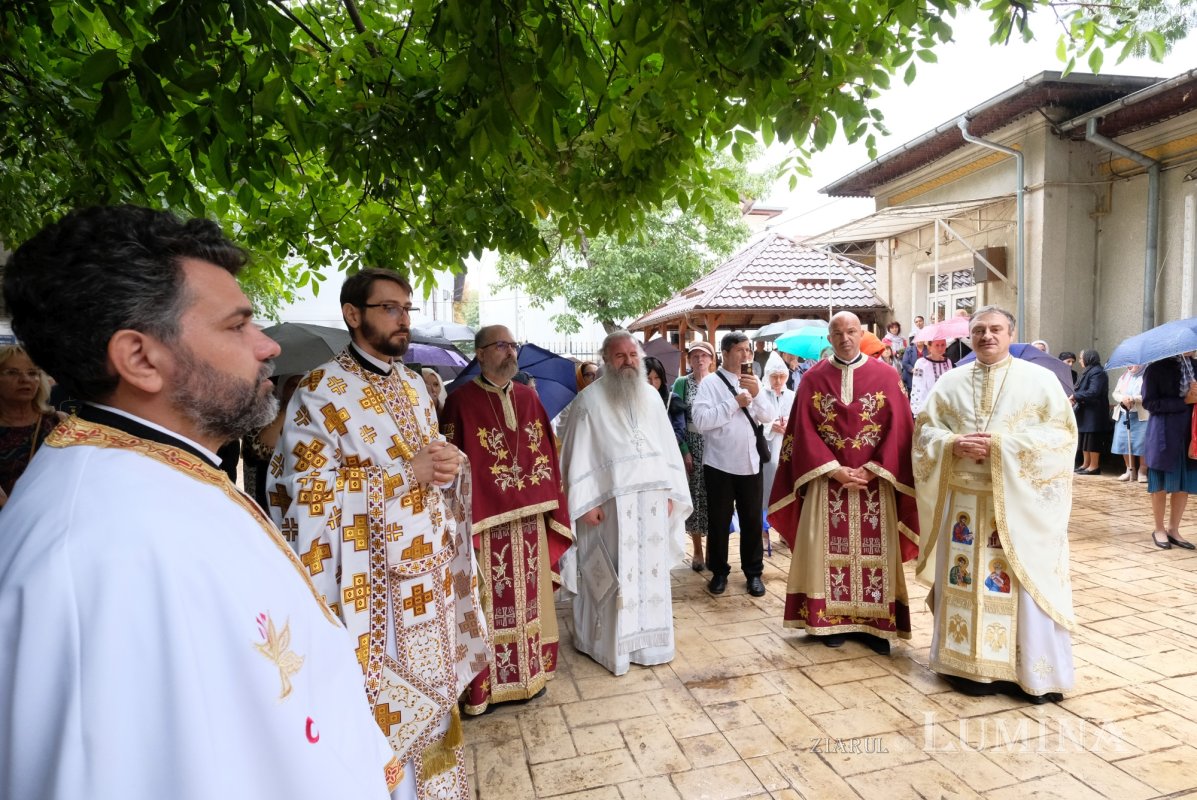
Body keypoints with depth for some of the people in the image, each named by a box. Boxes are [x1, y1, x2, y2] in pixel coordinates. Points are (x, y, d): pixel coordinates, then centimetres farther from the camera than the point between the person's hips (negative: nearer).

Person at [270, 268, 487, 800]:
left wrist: (448, 464, -8)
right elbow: (311, 493, -17)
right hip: (372, 580, -6)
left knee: (430, 685, 19)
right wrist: (407, 472, -21)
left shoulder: (414, 386, 9)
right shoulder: (319, 392, -11)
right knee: (386, 701, 5)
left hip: (429, 569, 7)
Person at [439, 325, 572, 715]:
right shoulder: (461, 401, -7)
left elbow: (547, 455, 12)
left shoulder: (529, 397, 9)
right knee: (490, 602, 4)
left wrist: (550, 506, 8)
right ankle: (487, 683, 21)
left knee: (528, 597, 15)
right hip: (487, 522, -5)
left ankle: (529, 671, 31)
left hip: (529, 520, 5)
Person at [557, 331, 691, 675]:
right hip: (611, 503, -5)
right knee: (615, 576, 3)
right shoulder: (590, 400, -6)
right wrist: (586, 503, -12)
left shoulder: (651, 396, 10)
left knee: (651, 571, 11)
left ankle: (647, 640, 26)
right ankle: (613, 643, 17)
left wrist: (670, 492, 7)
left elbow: (667, 446, 12)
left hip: (652, 500, 5)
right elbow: (578, 455, -8)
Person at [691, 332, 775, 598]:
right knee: (719, 521, 8)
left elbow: (768, 418, 0)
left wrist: (757, 394, -17)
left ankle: (754, 573, 24)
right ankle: (719, 572, 22)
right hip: (720, 464, -3)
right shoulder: (710, 383, -6)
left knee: (752, 521, 11)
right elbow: (701, 420, -19)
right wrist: (735, 402, -18)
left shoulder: (753, 382, 8)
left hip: (750, 463, 4)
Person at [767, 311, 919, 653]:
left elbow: (898, 429, -2)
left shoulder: (886, 376, 1)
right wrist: (836, 471, -12)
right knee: (830, 549, 5)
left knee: (874, 550, 4)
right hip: (826, 481, 0)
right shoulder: (813, 379, 2)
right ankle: (831, 619, 16)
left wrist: (869, 471, -11)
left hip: (874, 481, 0)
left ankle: (876, 623, 17)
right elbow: (805, 432, -2)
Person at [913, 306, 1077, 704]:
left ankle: (1035, 672, 17)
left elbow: (1061, 433, -6)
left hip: (1021, 502, -2)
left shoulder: (1040, 379, 1)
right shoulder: (950, 382, 8)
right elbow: (925, 430, 7)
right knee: (966, 582, 7)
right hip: (965, 500, 2)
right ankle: (972, 665, 19)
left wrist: (1002, 445, -17)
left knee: (1026, 585, 2)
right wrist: (953, 445, -14)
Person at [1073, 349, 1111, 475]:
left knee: (1092, 440, -4)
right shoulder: (1089, 372, 17)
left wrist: (1075, 396, -16)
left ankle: (1094, 466, 2)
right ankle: (1086, 464, 19)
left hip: (1094, 412, -10)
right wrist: (1076, 397, -2)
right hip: (1086, 412, 10)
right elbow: (1083, 389, 17)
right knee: (1084, 439, 13)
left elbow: (1093, 392, -24)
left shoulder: (1097, 372, -14)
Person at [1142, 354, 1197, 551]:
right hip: (1164, 435, -4)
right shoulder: (1156, 368, -7)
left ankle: (1173, 529, 21)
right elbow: (1149, 403, -11)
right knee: (1161, 485, 6)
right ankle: (1159, 529, 19)